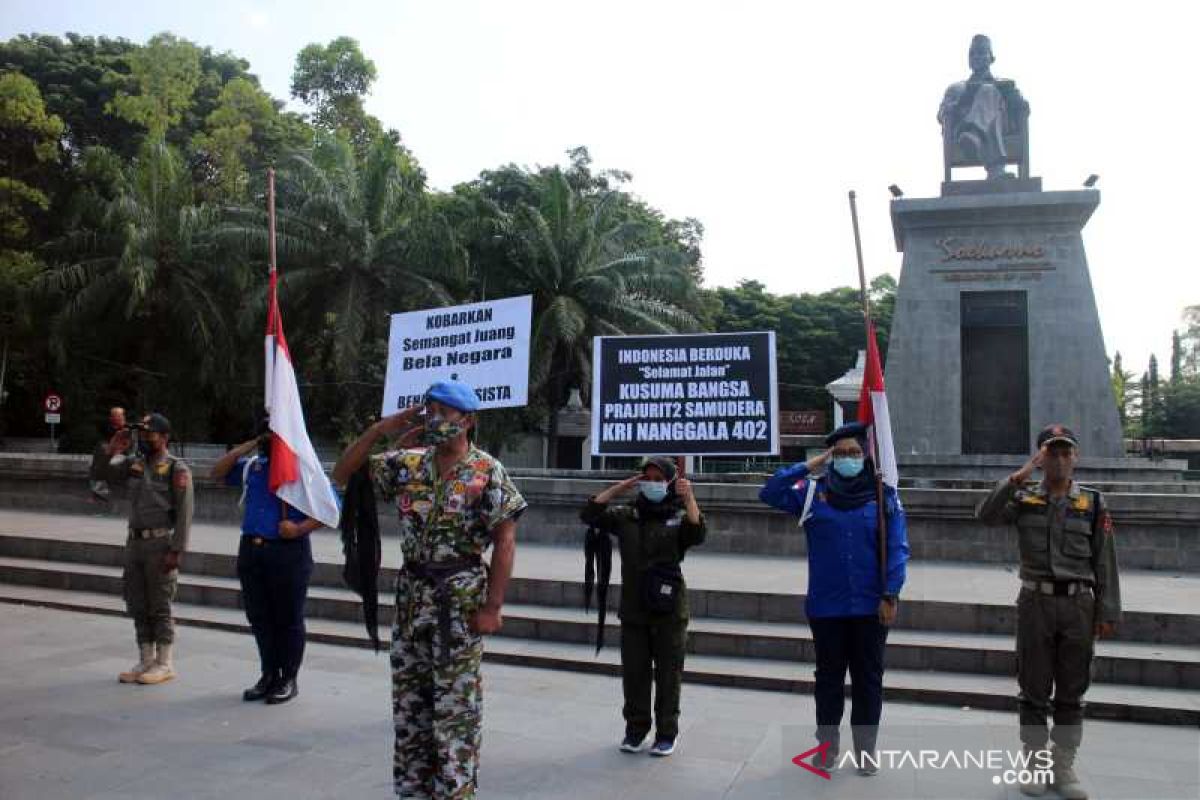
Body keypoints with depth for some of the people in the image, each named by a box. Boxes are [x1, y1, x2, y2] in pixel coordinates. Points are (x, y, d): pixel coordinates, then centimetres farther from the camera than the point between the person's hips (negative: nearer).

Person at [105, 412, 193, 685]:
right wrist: (113, 451, -4)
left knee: (159, 606, 1)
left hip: (160, 544, -6)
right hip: (135, 541, 7)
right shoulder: (134, 463, 11)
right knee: (137, 606, 12)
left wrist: (176, 551, -18)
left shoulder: (176, 469, -9)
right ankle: (146, 660, 24)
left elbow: (184, 513, -13)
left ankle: (164, 663, 12)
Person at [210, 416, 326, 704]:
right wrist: (248, 445, 6)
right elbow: (217, 472, 14)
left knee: (288, 620, 3)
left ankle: (289, 680, 16)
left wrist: (299, 529, -21)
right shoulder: (251, 465, 14)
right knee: (259, 618, 13)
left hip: (289, 552, -6)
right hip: (251, 550, 6)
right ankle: (269, 675, 27)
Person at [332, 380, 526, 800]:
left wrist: (492, 606, -14)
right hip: (411, 595, 6)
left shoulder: (488, 472, -10)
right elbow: (343, 475, 9)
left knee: (455, 706, 1)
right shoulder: (407, 464, 4)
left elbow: (505, 541, -11)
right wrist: (380, 429, -2)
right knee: (408, 701, 14)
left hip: (460, 599, -5)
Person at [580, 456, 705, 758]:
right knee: (633, 673, 10)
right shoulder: (627, 516, 7)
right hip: (633, 610, 3)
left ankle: (667, 733, 19)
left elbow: (697, 534, -20)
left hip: (669, 611, -3)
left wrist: (690, 500, -25)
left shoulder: (679, 517, -1)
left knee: (668, 674, 6)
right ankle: (636, 729, 25)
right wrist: (619, 487, -1)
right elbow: (590, 514, 0)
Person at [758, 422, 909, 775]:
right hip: (825, 606, 1)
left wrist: (890, 595, -10)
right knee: (829, 676, 14)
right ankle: (827, 743, 29)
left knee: (868, 678, 11)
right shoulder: (813, 492, 0)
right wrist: (806, 467, -13)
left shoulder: (884, 495, -2)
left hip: (870, 607, 0)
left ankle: (866, 748, 27)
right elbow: (769, 493, -9)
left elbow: (897, 549, -4)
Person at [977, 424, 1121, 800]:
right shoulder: (1023, 499, 1)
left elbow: (1105, 562, 3)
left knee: (1072, 692, 10)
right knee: (1033, 691, 7)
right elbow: (986, 514, -17)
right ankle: (1035, 763, 20)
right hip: (1035, 603, -1)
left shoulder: (1093, 504, 3)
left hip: (1078, 605, 1)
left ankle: (1064, 766, 22)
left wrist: (1108, 612, -1)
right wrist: (1019, 476, -19)